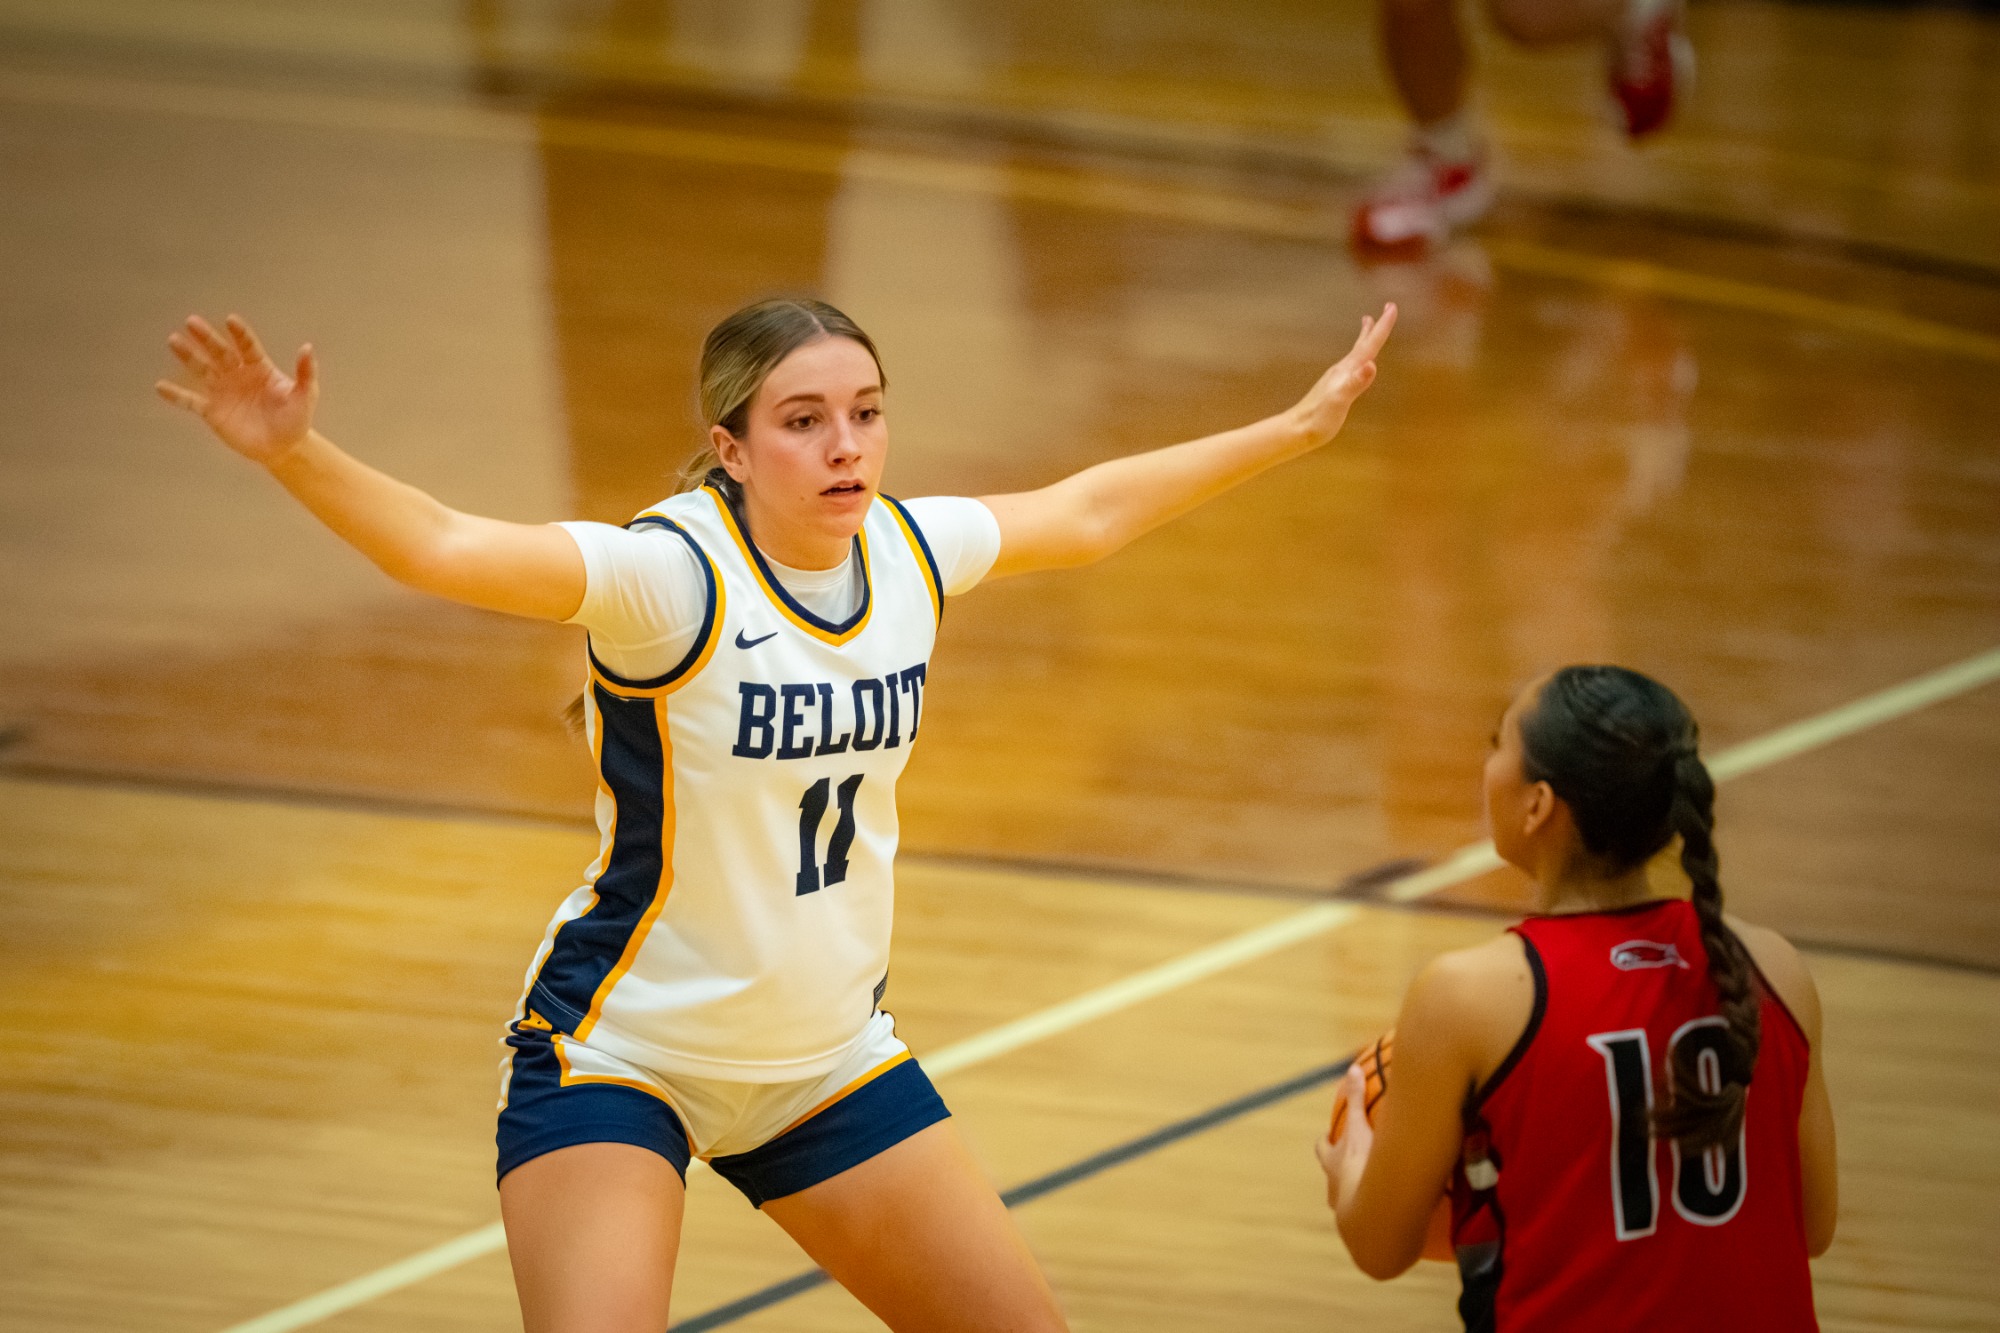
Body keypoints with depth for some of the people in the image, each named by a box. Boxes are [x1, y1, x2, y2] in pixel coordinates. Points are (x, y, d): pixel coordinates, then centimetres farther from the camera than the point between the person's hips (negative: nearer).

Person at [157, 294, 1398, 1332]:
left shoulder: (906, 550, -4)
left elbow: (1090, 510, 15)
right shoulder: (675, 575, -23)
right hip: (622, 1055, -6)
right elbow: (447, 549, -38)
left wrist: (1297, 428, 24)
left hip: (828, 1058, 6)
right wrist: (296, 452, -55)